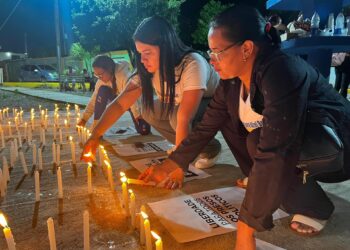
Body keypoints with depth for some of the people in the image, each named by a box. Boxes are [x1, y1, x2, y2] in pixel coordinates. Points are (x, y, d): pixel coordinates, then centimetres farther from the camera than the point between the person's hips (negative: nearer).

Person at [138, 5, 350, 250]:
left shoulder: (282, 73, -33)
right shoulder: (232, 80, -8)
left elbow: (272, 153, -37)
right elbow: (207, 126, -1)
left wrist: (246, 226, -34)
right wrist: (172, 164, -2)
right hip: (290, 140, 7)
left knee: (259, 140, -32)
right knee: (228, 117, -2)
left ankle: (315, 207, -6)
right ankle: (263, 185, 8)